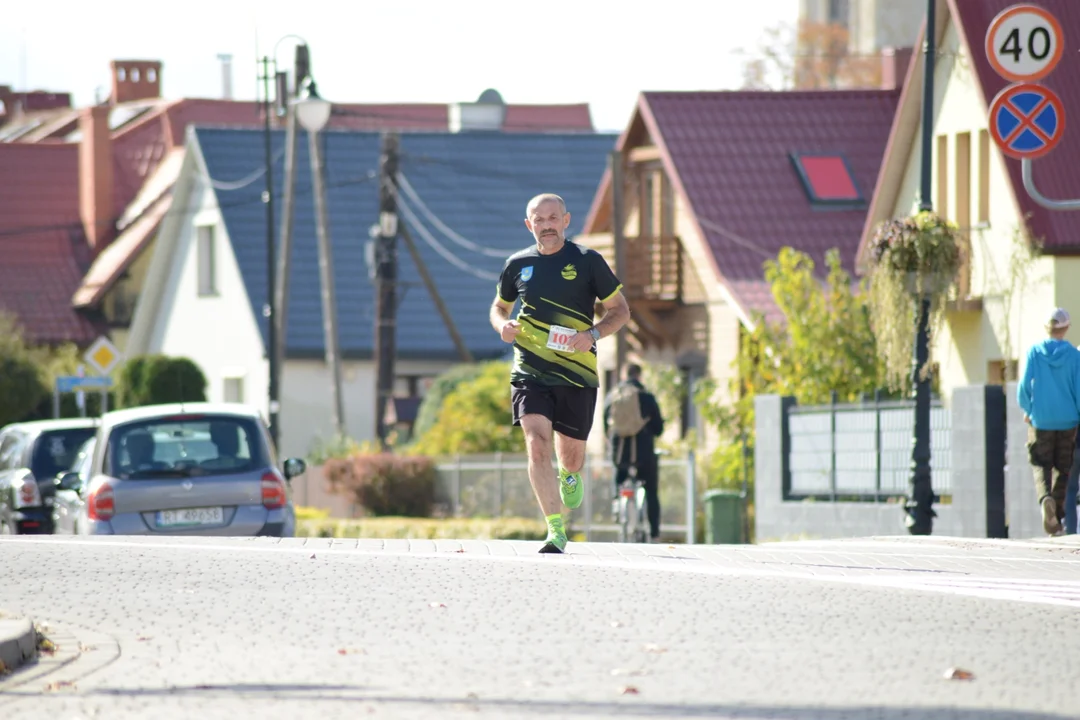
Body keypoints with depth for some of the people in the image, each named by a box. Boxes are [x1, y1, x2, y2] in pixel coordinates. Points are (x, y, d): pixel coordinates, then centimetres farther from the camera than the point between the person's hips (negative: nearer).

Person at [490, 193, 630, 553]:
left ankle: (570, 475, 47)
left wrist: (593, 335, -14)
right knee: (537, 447, -18)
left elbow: (620, 310, 4)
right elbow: (499, 307, 22)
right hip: (529, 372, 1)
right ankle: (556, 530, -17)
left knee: (570, 455, 8)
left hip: (577, 372, -1)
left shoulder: (588, 261, -1)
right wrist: (503, 325, -2)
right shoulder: (518, 264, 7)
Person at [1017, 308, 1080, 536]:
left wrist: (1027, 410, 13)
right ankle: (1058, 516, 11)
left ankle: (1045, 498, -25)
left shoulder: (1034, 352, -5)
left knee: (1041, 466, 5)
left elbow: (1024, 385, -5)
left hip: (1040, 421, 0)